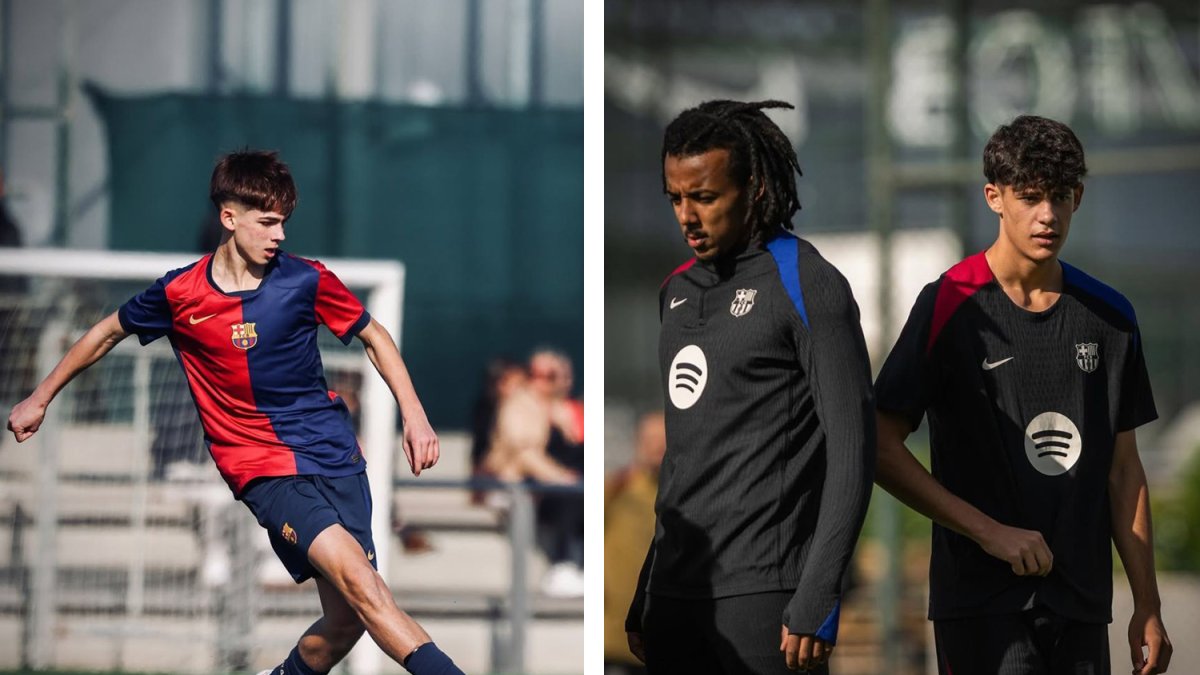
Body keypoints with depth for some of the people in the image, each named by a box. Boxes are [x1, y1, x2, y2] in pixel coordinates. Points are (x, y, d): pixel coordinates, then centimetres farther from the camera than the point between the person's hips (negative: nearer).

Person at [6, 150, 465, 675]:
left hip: (332, 451, 3)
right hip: (261, 467, -2)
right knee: (351, 569, -26)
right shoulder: (179, 294, -3)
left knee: (348, 619, -5)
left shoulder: (306, 281, -1)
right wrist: (39, 399, 23)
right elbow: (107, 333, 15)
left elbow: (374, 338, 13)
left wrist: (413, 414, 3)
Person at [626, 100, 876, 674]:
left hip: (763, 595, -7)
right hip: (675, 593, 7)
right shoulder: (679, 290, 16)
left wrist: (816, 603, -16)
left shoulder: (806, 285, -6)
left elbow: (851, 452, -10)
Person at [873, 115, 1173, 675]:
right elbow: (883, 449, -6)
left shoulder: (1109, 317, 11)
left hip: (1082, 602, 5)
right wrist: (989, 531, -11)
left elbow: (1123, 471, 15)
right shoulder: (951, 307, -4)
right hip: (983, 601, -5)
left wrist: (1147, 606, 11)